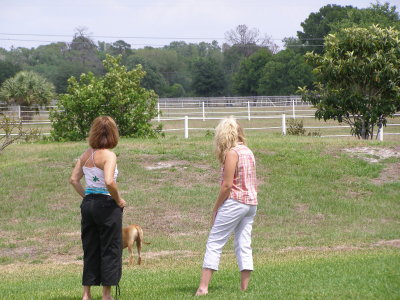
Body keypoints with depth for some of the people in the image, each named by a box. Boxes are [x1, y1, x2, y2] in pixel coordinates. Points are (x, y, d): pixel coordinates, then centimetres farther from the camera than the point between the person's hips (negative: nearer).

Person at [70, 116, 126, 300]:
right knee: (110, 250, 4)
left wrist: (86, 197, 14)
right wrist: (118, 200, -12)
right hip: (106, 205, -7)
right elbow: (109, 182, -26)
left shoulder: (86, 154, 7)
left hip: (88, 203, 7)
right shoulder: (108, 155, -14)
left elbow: (74, 179, 9)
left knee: (90, 250, 14)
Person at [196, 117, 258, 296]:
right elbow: (254, 183, 14)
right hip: (251, 203, 8)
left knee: (214, 243, -6)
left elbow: (227, 185, -15)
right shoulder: (248, 152, 11)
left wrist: (216, 208, -8)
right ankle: (244, 287, 6)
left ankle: (203, 287, -11)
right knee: (244, 244, 9)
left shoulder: (231, 153, -12)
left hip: (234, 201, -8)